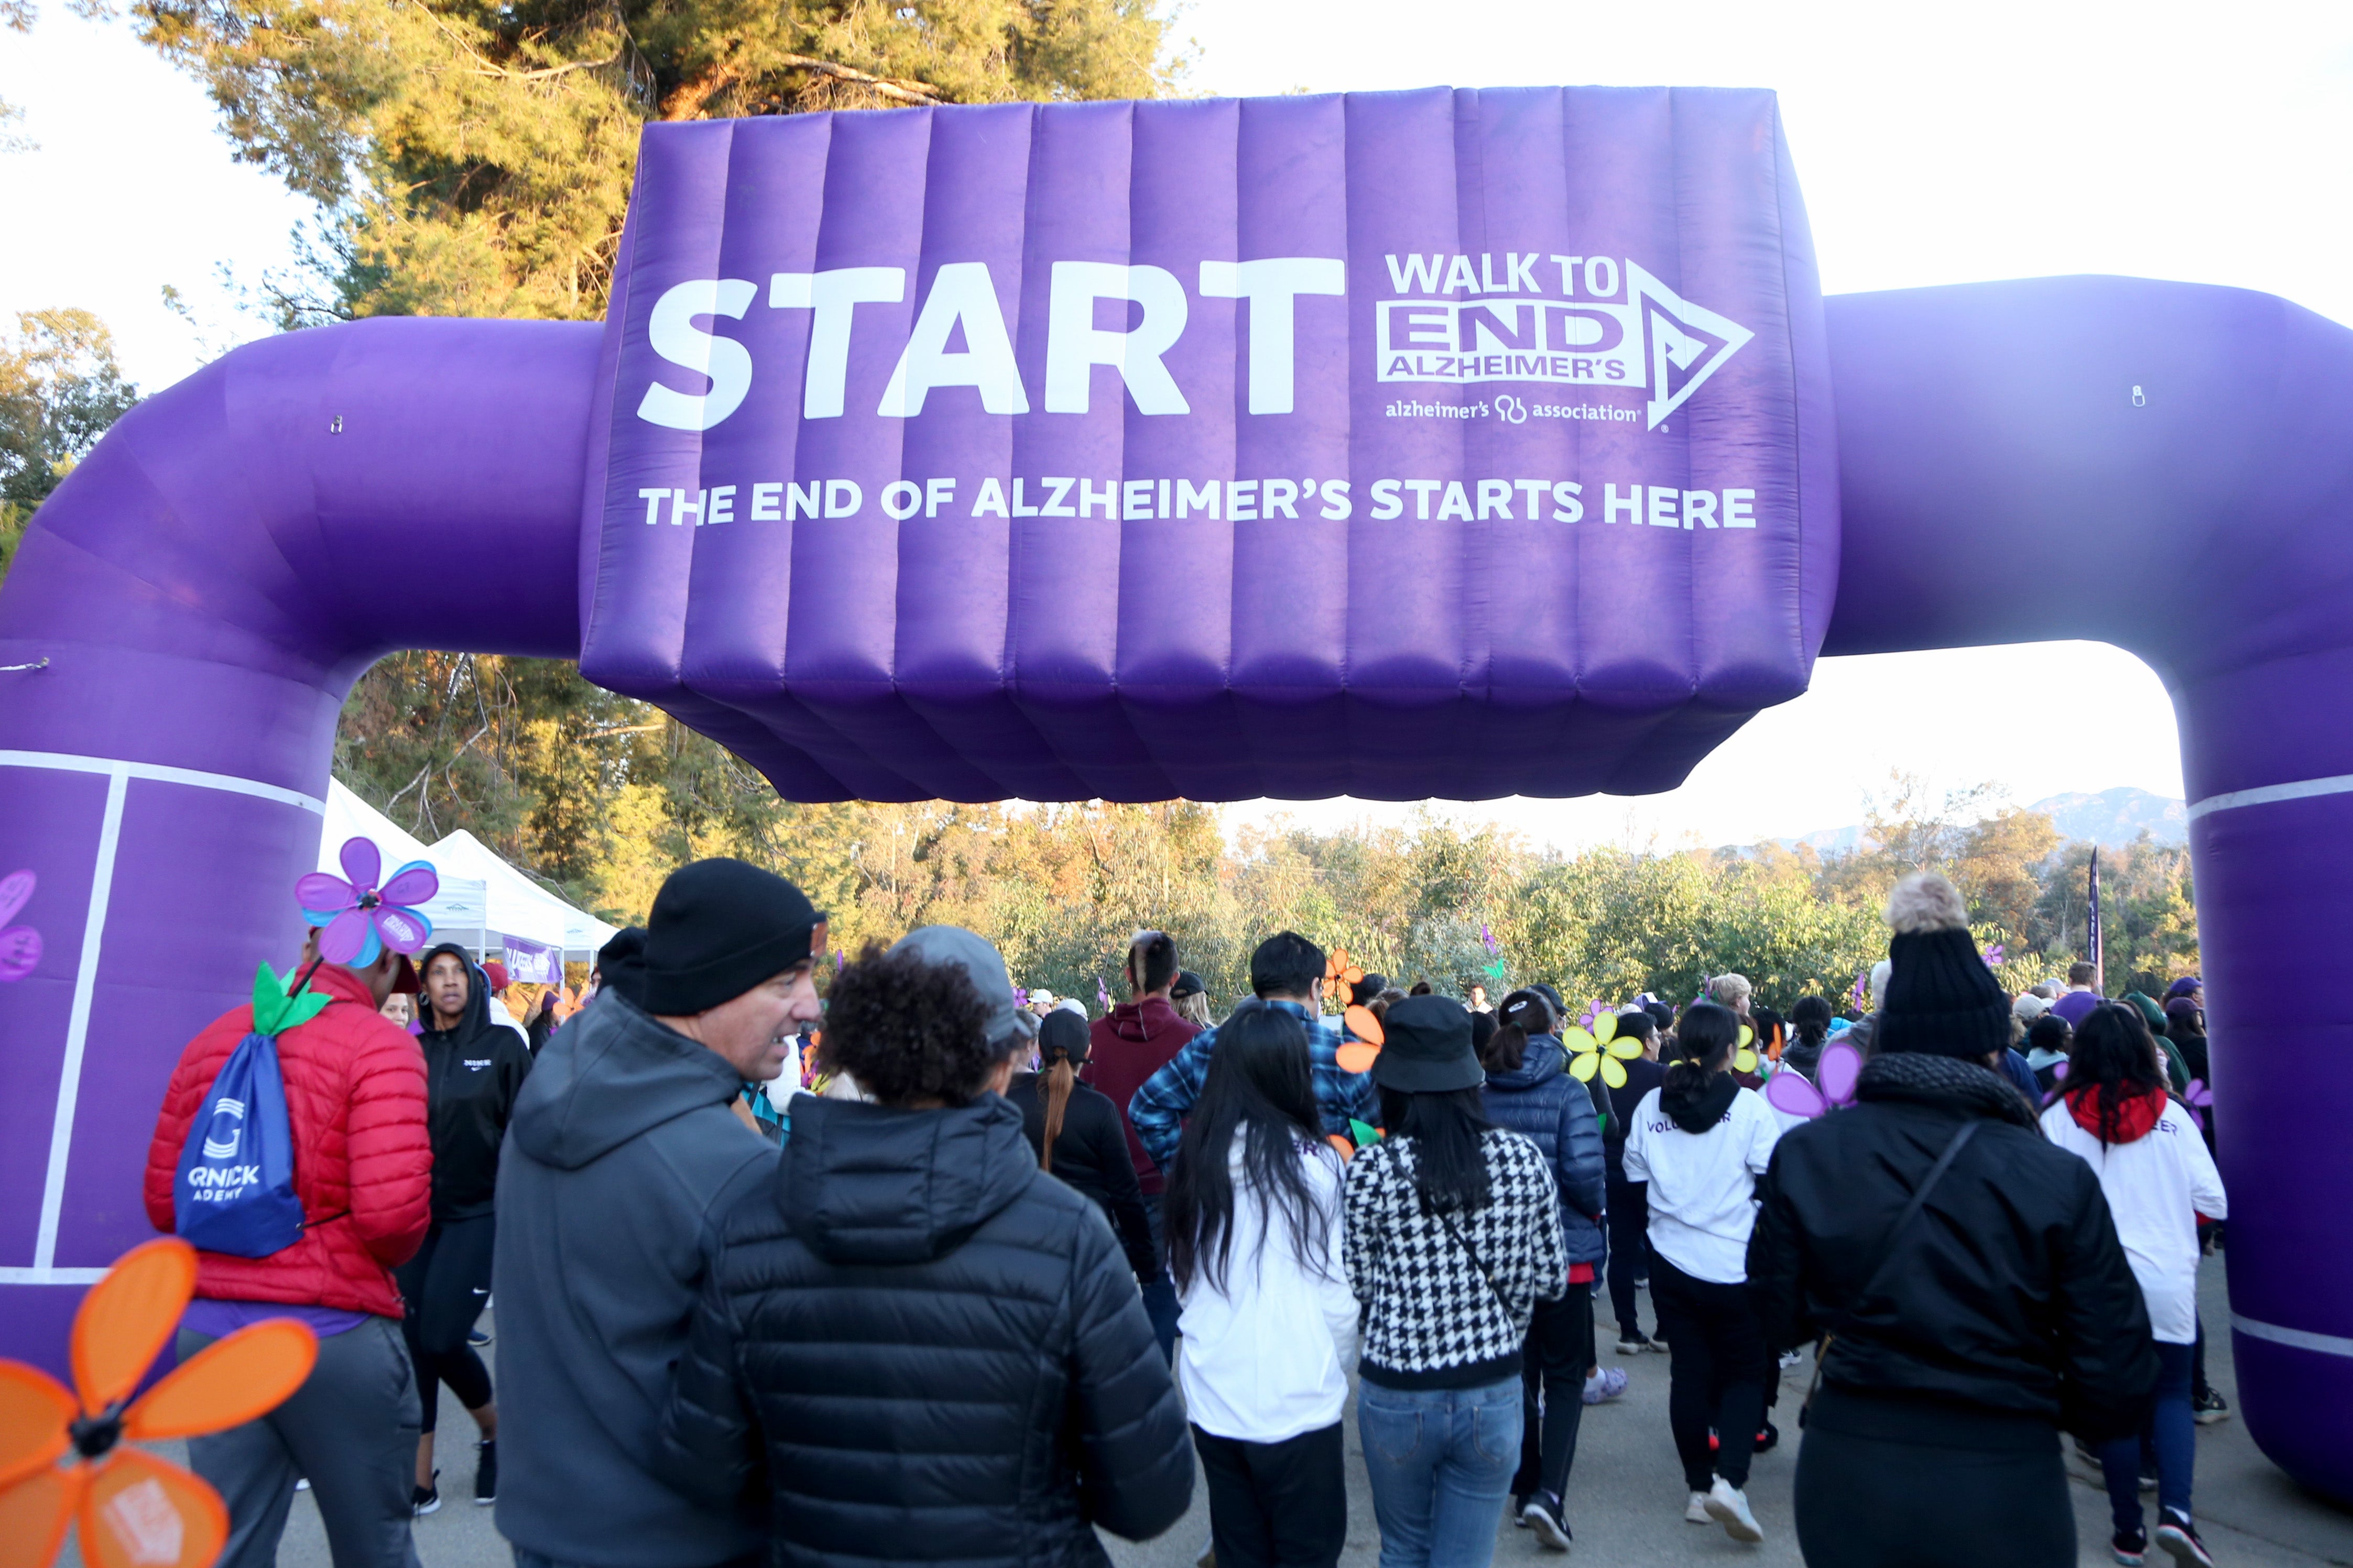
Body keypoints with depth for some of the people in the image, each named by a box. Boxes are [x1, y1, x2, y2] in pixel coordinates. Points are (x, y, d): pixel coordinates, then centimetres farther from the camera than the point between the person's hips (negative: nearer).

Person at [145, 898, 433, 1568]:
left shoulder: (212, 1040, 7)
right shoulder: (380, 1046, -13)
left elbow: (163, 1200, 9)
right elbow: (393, 1210, -22)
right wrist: (389, 1255, 0)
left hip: (208, 1324, 6)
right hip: (334, 1329, -5)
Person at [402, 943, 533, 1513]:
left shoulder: (504, 1046, -2)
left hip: (477, 1212, -3)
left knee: (441, 1337, -10)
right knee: (412, 1339, 1)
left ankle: (493, 1426, 19)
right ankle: (420, 1473, 16)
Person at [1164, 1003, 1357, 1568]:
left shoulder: (1195, 1159, -2)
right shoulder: (1312, 1164, -14)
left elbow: (1181, 1276, 6)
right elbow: (1339, 1293, -8)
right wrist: (1335, 1370, 8)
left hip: (1211, 1397, 5)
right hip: (1295, 1400, -4)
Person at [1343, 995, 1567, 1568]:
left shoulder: (1371, 1169, -14)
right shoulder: (1524, 1159, -7)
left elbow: (1356, 1285, -8)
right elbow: (1551, 1279, 2)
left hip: (1397, 1394, -1)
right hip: (1493, 1392, 1)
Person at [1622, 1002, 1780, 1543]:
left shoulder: (1651, 1107, -2)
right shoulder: (1750, 1108, -13)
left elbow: (1634, 1181, 6)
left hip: (1671, 1264, 3)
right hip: (1736, 1266, -3)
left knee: (1689, 1371, 13)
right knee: (1745, 1373, 11)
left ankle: (1700, 1488, 20)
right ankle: (1729, 1480, -5)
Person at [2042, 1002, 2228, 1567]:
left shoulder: (2060, 1119, -7)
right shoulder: (2171, 1115, -3)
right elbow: (2212, 1205, -2)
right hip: (2169, 1281, 1)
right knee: (2172, 1394, 15)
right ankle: (2175, 1510, -4)